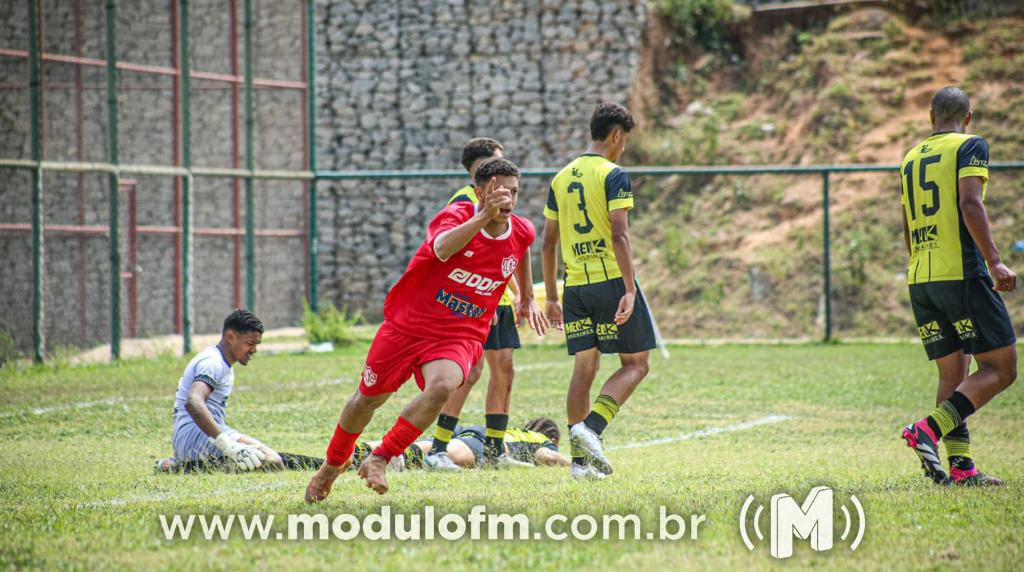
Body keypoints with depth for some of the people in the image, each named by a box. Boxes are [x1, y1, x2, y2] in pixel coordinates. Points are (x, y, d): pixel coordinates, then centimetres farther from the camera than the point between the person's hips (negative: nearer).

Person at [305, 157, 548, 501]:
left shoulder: (521, 233, -2)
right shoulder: (457, 216, -17)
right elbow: (442, 248, -42)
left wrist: (527, 298, 32)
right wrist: (485, 216, -53)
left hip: (460, 337, 2)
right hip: (406, 326, -1)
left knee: (442, 386, -32)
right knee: (368, 399, 13)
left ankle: (379, 460, -19)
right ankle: (333, 465, 43)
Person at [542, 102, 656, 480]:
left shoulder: (561, 179, 13)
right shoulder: (613, 176, -7)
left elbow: (548, 243, 15)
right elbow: (619, 236, -17)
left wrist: (551, 297, 21)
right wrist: (630, 290, -19)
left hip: (574, 286, 6)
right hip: (611, 280, -6)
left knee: (585, 368, 10)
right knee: (635, 364, 2)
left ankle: (580, 460, 7)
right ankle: (591, 428, -17)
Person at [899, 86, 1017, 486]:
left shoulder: (910, 158, 18)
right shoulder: (970, 147, -2)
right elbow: (970, 204, -16)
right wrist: (994, 262, -18)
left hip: (919, 280, 7)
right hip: (962, 273, -7)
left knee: (952, 373, 10)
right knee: (1000, 367, -3)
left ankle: (961, 466, 0)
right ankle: (929, 430, -20)